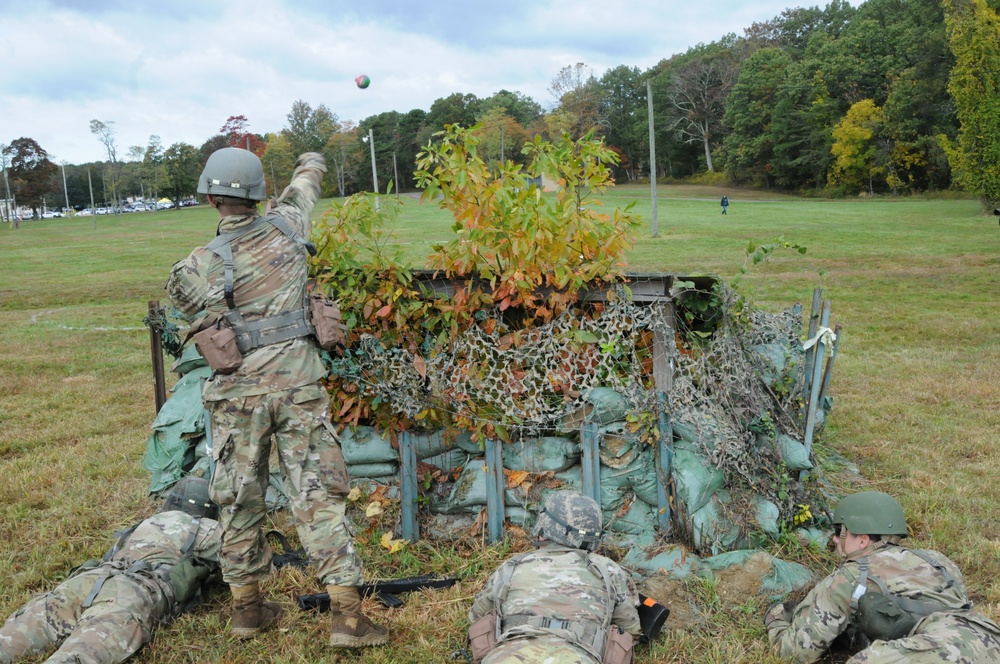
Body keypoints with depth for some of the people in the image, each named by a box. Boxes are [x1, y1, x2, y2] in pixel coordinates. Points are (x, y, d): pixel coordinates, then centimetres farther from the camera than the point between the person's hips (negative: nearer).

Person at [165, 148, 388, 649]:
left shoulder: (196, 268, -8)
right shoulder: (286, 227, -1)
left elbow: (183, 298, 14)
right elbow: (310, 175, 21)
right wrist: (309, 165, 42)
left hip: (237, 391, 0)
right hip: (297, 381, 1)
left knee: (239, 498, 14)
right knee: (317, 493, 3)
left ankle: (246, 607, 28)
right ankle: (346, 613, 3)